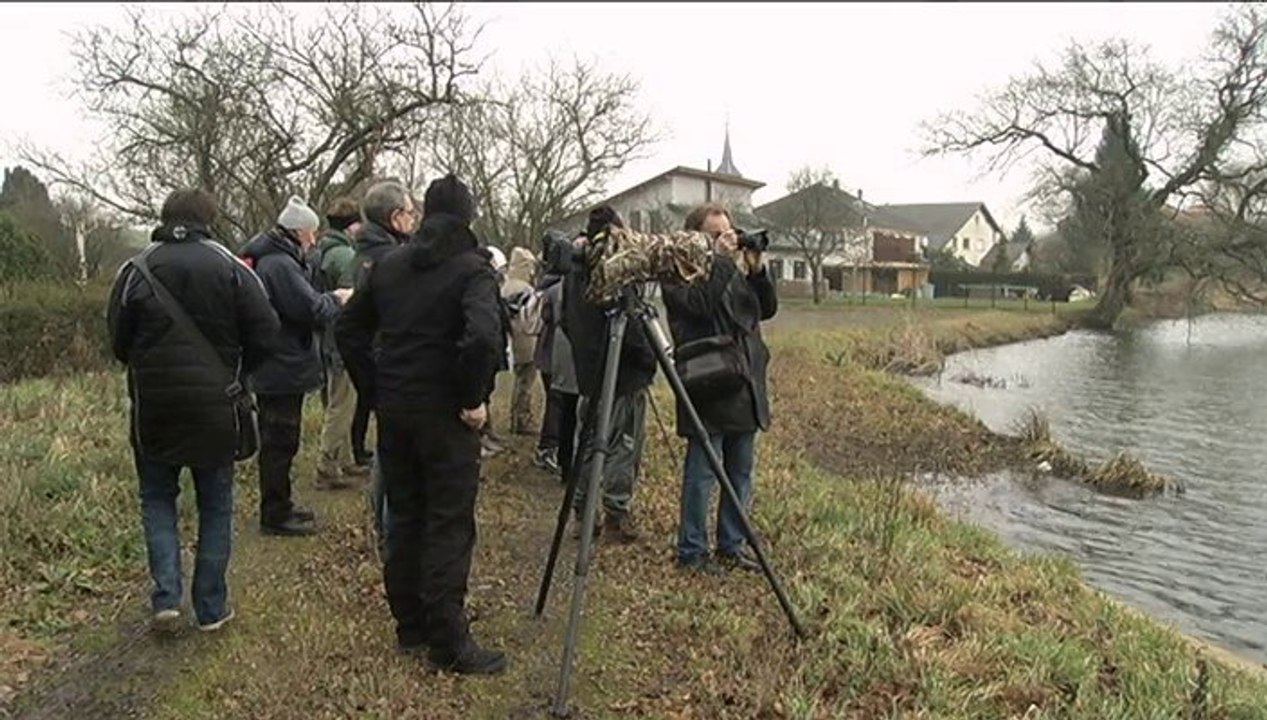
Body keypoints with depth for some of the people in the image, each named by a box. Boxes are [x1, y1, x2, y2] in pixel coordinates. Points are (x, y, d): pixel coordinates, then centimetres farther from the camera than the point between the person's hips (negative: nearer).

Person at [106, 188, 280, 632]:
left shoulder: (136, 269, -2)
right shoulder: (230, 267, -5)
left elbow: (118, 343, 2)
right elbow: (265, 333, -8)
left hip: (153, 404, 1)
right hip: (214, 406, -1)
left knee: (157, 500, 17)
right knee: (216, 505, 11)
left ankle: (166, 597, 6)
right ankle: (211, 608, 15)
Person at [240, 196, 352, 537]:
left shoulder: (272, 259, 14)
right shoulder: (279, 265, -20)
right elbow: (313, 311, -23)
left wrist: (329, 297, 6)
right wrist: (336, 300, -6)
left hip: (275, 367, 11)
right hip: (283, 368, -11)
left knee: (277, 440, 18)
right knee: (280, 441, -2)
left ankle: (279, 505, 30)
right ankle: (274, 515, 8)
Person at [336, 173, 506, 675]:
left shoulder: (388, 266, 8)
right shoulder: (472, 269, -11)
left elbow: (349, 330, 10)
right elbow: (483, 337, -26)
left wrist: (380, 382, 11)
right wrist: (472, 399, -15)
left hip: (393, 409, 6)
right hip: (444, 413, -6)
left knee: (404, 517, 15)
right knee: (449, 525, 1)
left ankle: (410, 626, 26)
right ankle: (449, 643, 5)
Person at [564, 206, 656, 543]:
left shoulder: (574, 275, 8)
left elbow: (566, 322, 16)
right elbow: (629, 327, -22)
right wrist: (649, 361, -8)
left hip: (589, 375, 8)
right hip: (624, 376, -8)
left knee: (589, 446, 14)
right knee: (623, 447, 2)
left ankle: (583, 513, 19)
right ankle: (617, 514, 8)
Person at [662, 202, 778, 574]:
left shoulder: (735, 271, 17)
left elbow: (768, 308, 12)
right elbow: (699, 302, -24)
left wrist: (757, 270, -2)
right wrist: (722, 261, -20)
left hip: (745, 388, 8)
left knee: (741, 474, 14)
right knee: (701, 473, -1)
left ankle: (731, 545, 26)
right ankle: (691, 550, 11)